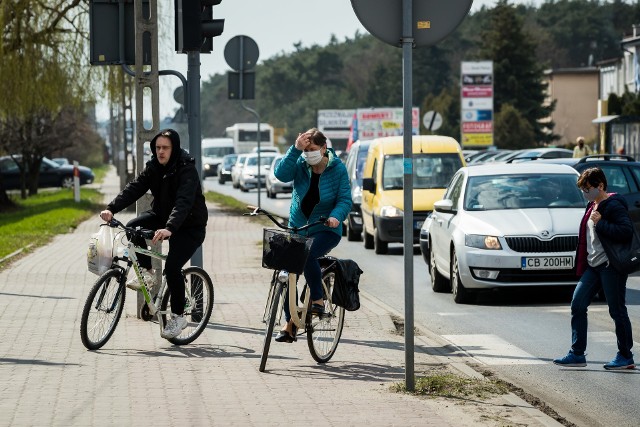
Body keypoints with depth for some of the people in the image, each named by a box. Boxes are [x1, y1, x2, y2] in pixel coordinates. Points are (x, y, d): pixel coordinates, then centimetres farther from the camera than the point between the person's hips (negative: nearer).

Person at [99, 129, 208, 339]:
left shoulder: (187, 170, -23)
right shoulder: (153, 167, -2)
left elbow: (184, 201, -37)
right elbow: (134, 188, -12)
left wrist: (169, 228, -52)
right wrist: (111, 208, -28)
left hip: (189, 226, -7)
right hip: (162, 216, 7)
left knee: (172, 267, -20)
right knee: (133, 227, -20)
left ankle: (178, 316, -2)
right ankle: (147, 272, -3)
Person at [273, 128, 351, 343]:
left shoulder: (338, 169, -8)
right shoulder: (300, 164, -4)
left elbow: (345, 200, -10)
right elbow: (281, 174, -22)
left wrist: (336, 216, -30)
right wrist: (295, 149, -29)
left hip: (326, 230, -4)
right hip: (297, 226, 4)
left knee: (307, 255, -33)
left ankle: (318, 300, -13)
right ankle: (290, 323, 5)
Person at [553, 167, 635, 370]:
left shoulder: (614, 206, -13)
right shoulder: (593, 206, 15)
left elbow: (626, 231, -26)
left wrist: (600, 223, -23)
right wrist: (581, 265, 17)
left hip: (611, 265, -9)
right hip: (593, 265, 9)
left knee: (617, 311, -2)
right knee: (577, 305, 4)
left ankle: (626, 357, 8)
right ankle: (577, 354, 7)